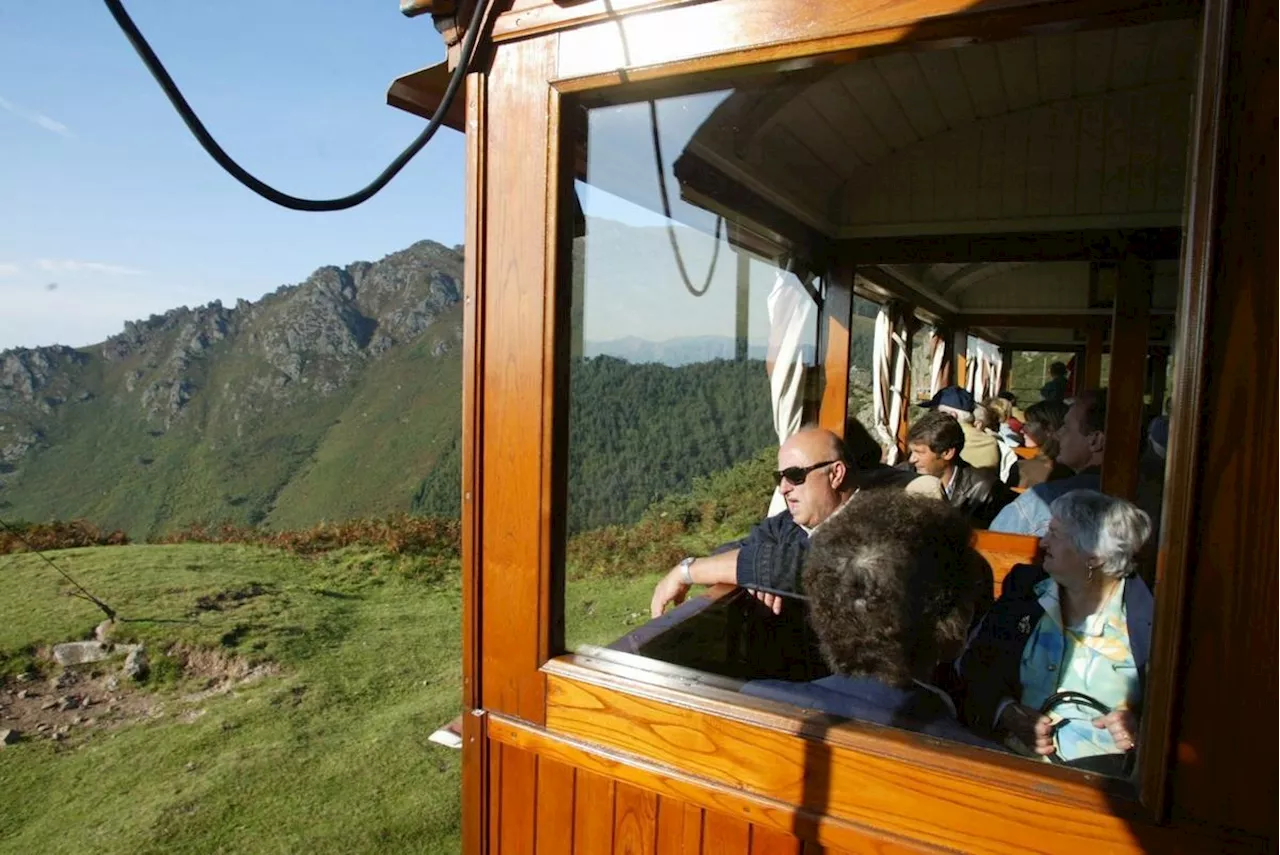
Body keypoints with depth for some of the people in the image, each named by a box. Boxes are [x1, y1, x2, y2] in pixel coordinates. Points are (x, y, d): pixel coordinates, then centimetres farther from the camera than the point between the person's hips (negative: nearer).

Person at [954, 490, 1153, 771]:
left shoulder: (1146, 613, 0)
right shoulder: (1025, 588, 9)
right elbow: (974, 664, 8)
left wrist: (1141, 722, -12)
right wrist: (1008, 713, -8)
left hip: (1100, 765, 0)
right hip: (1012, 758, 1)